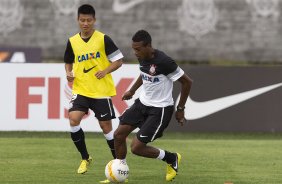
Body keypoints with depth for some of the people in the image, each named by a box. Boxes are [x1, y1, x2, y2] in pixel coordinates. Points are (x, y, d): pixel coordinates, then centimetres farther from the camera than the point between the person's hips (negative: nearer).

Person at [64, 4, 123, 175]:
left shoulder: (103, 39, -7)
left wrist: (105, 71, -18)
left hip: (102, 91, -3)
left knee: (106, 126, 0)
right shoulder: (72, 42, 4)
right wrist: (69, 73, -2)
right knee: (74, 119, -16)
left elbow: (118, 60, -3)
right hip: (81, 89, 3)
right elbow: (68, 62, 19)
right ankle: (85, 158, 2)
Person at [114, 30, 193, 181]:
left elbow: (187, 82, -17)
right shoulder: (142, 58, -3)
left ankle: (171, 158, 14)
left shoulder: (163, 62, -27)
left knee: (136, 148, -10)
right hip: (143, 102, 8)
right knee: (118, 134, 1)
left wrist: (180, 109, -11)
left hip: (160, 109, -8)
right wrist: (132, 90, 25)